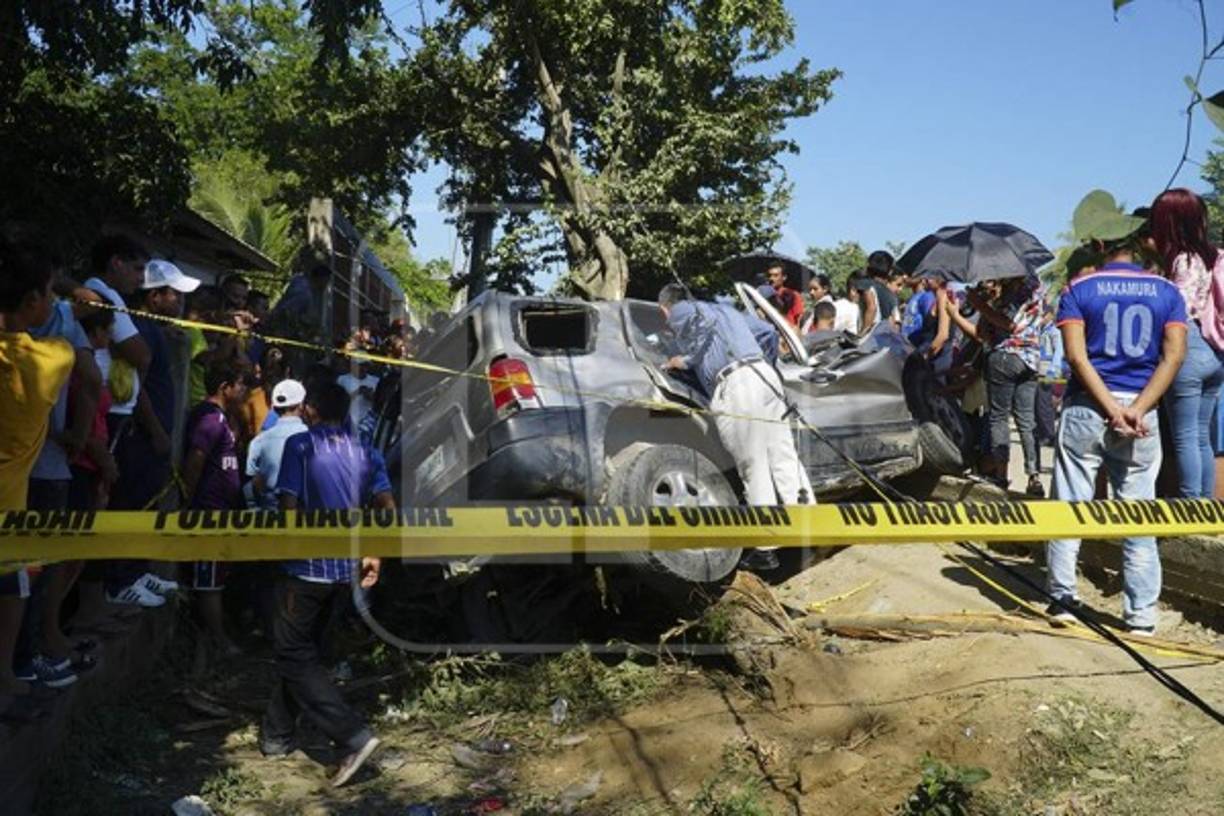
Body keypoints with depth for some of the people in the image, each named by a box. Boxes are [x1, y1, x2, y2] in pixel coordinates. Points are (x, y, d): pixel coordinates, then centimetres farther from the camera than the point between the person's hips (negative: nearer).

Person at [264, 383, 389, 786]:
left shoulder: (299, 445, -9)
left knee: (295, 656, 3)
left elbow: (289, 506, -13)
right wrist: (374, 555, 6)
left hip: (306, 568, -6)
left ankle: (354, 735, -8)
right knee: (299, 649, 20)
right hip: (344, 570, 6)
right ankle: (277, 736, 29)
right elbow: (388, 508, -1)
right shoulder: (364, 452, 6)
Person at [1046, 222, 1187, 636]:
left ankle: (1063, 598, 12)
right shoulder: (1166, 291, 6)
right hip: (1141, 411, 2)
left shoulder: (1078, 290, 0)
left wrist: (1113, 410, -12)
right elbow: (1173, 357, -5)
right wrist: (1135, 411, -11)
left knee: (1069, 507, 8)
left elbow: (1077, 356, -10)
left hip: (1085, 409, -1)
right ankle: (1142, 615, 10)